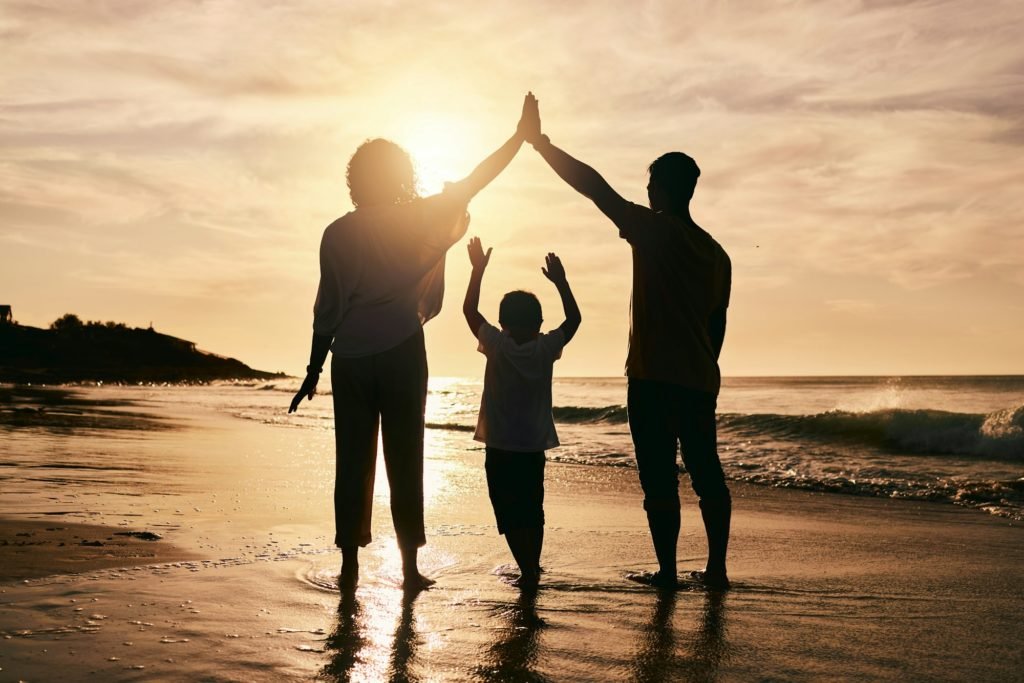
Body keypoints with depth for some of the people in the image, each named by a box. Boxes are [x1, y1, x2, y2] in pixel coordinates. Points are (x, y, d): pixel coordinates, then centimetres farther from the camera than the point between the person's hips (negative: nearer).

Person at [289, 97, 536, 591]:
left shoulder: (337, 233, 8)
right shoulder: (414, 218, 2)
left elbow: (327, 308, 7)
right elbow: (474, 182, 5)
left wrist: (314, 370, 12)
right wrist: (522, 136, 13)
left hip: (349, 356, 2)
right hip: (399, 351, -2)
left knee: (353, 461, 5)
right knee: (404, 460, 2)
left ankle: (350, 565, 7)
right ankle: (410, 565, 4)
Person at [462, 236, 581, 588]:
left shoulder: (497, 345, -10)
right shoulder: (546, 348, -6)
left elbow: (470, 310, 0)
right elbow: (574, 318, 10)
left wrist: (478, 268, 6)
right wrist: (560, 282, 13)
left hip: (499, 449, -3)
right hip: (534, 448, 3)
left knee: (510, 515, 3)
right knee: (532, 511, 17)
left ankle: (527, 570, -2)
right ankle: (532, 568, 23)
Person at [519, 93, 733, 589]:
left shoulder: (654, 231, -7)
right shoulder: (716, 253, 13)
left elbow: (594, 187, -11)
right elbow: (717, 324, 16)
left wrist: (539, 142, -7)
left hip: (653, 377, -6)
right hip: (700, 379, 6)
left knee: (660, 478, 0)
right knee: (706, 474, 12)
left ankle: (667, 569, 4)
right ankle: (716, 568, 15)